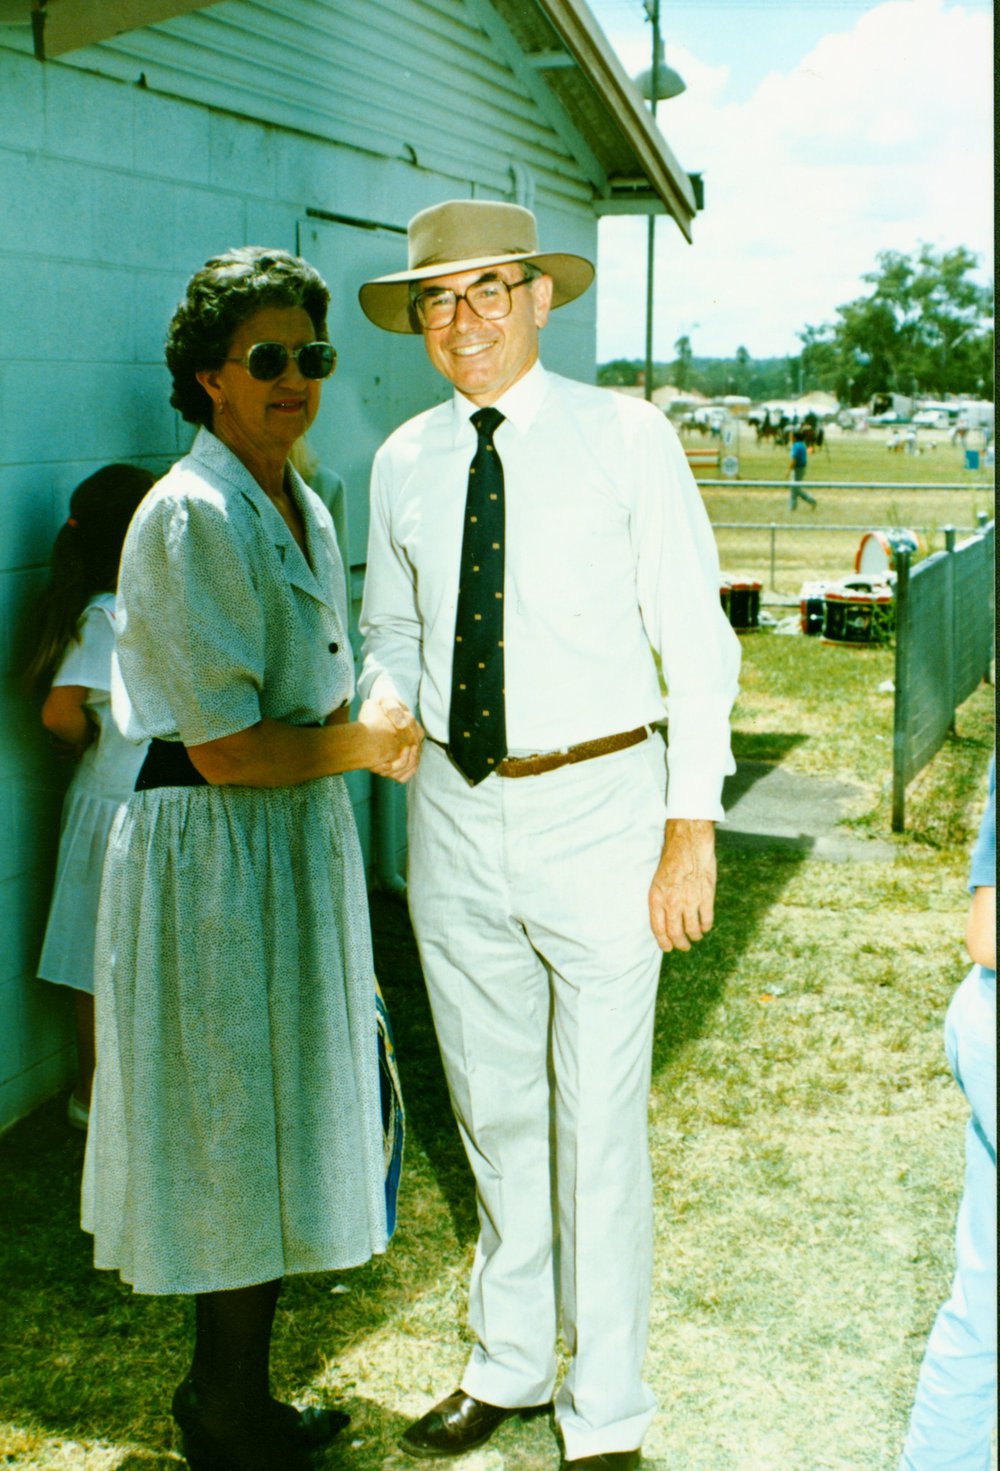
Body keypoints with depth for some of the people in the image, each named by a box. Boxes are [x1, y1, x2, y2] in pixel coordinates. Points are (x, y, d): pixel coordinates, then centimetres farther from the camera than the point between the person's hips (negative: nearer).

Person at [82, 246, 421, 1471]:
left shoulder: (304, 510, 11)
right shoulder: (189, 516, -17)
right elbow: (226, 748, -21)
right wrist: (364, 745, -8)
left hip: (299, 840, 9)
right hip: (213, 850, -9)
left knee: (274, 1130, 16)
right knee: (244, 1135, 3)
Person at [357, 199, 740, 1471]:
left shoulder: (624, 437, -6)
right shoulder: (404, 463, 5)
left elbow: (696, 638, -6)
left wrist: (693, 825, -11)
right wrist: (389, 699, -7)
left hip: (599, 804, -4)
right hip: (456, 808, 4)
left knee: (599, 1120, 3)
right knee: (493, 1106, 17)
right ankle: (508, 1365, 37)